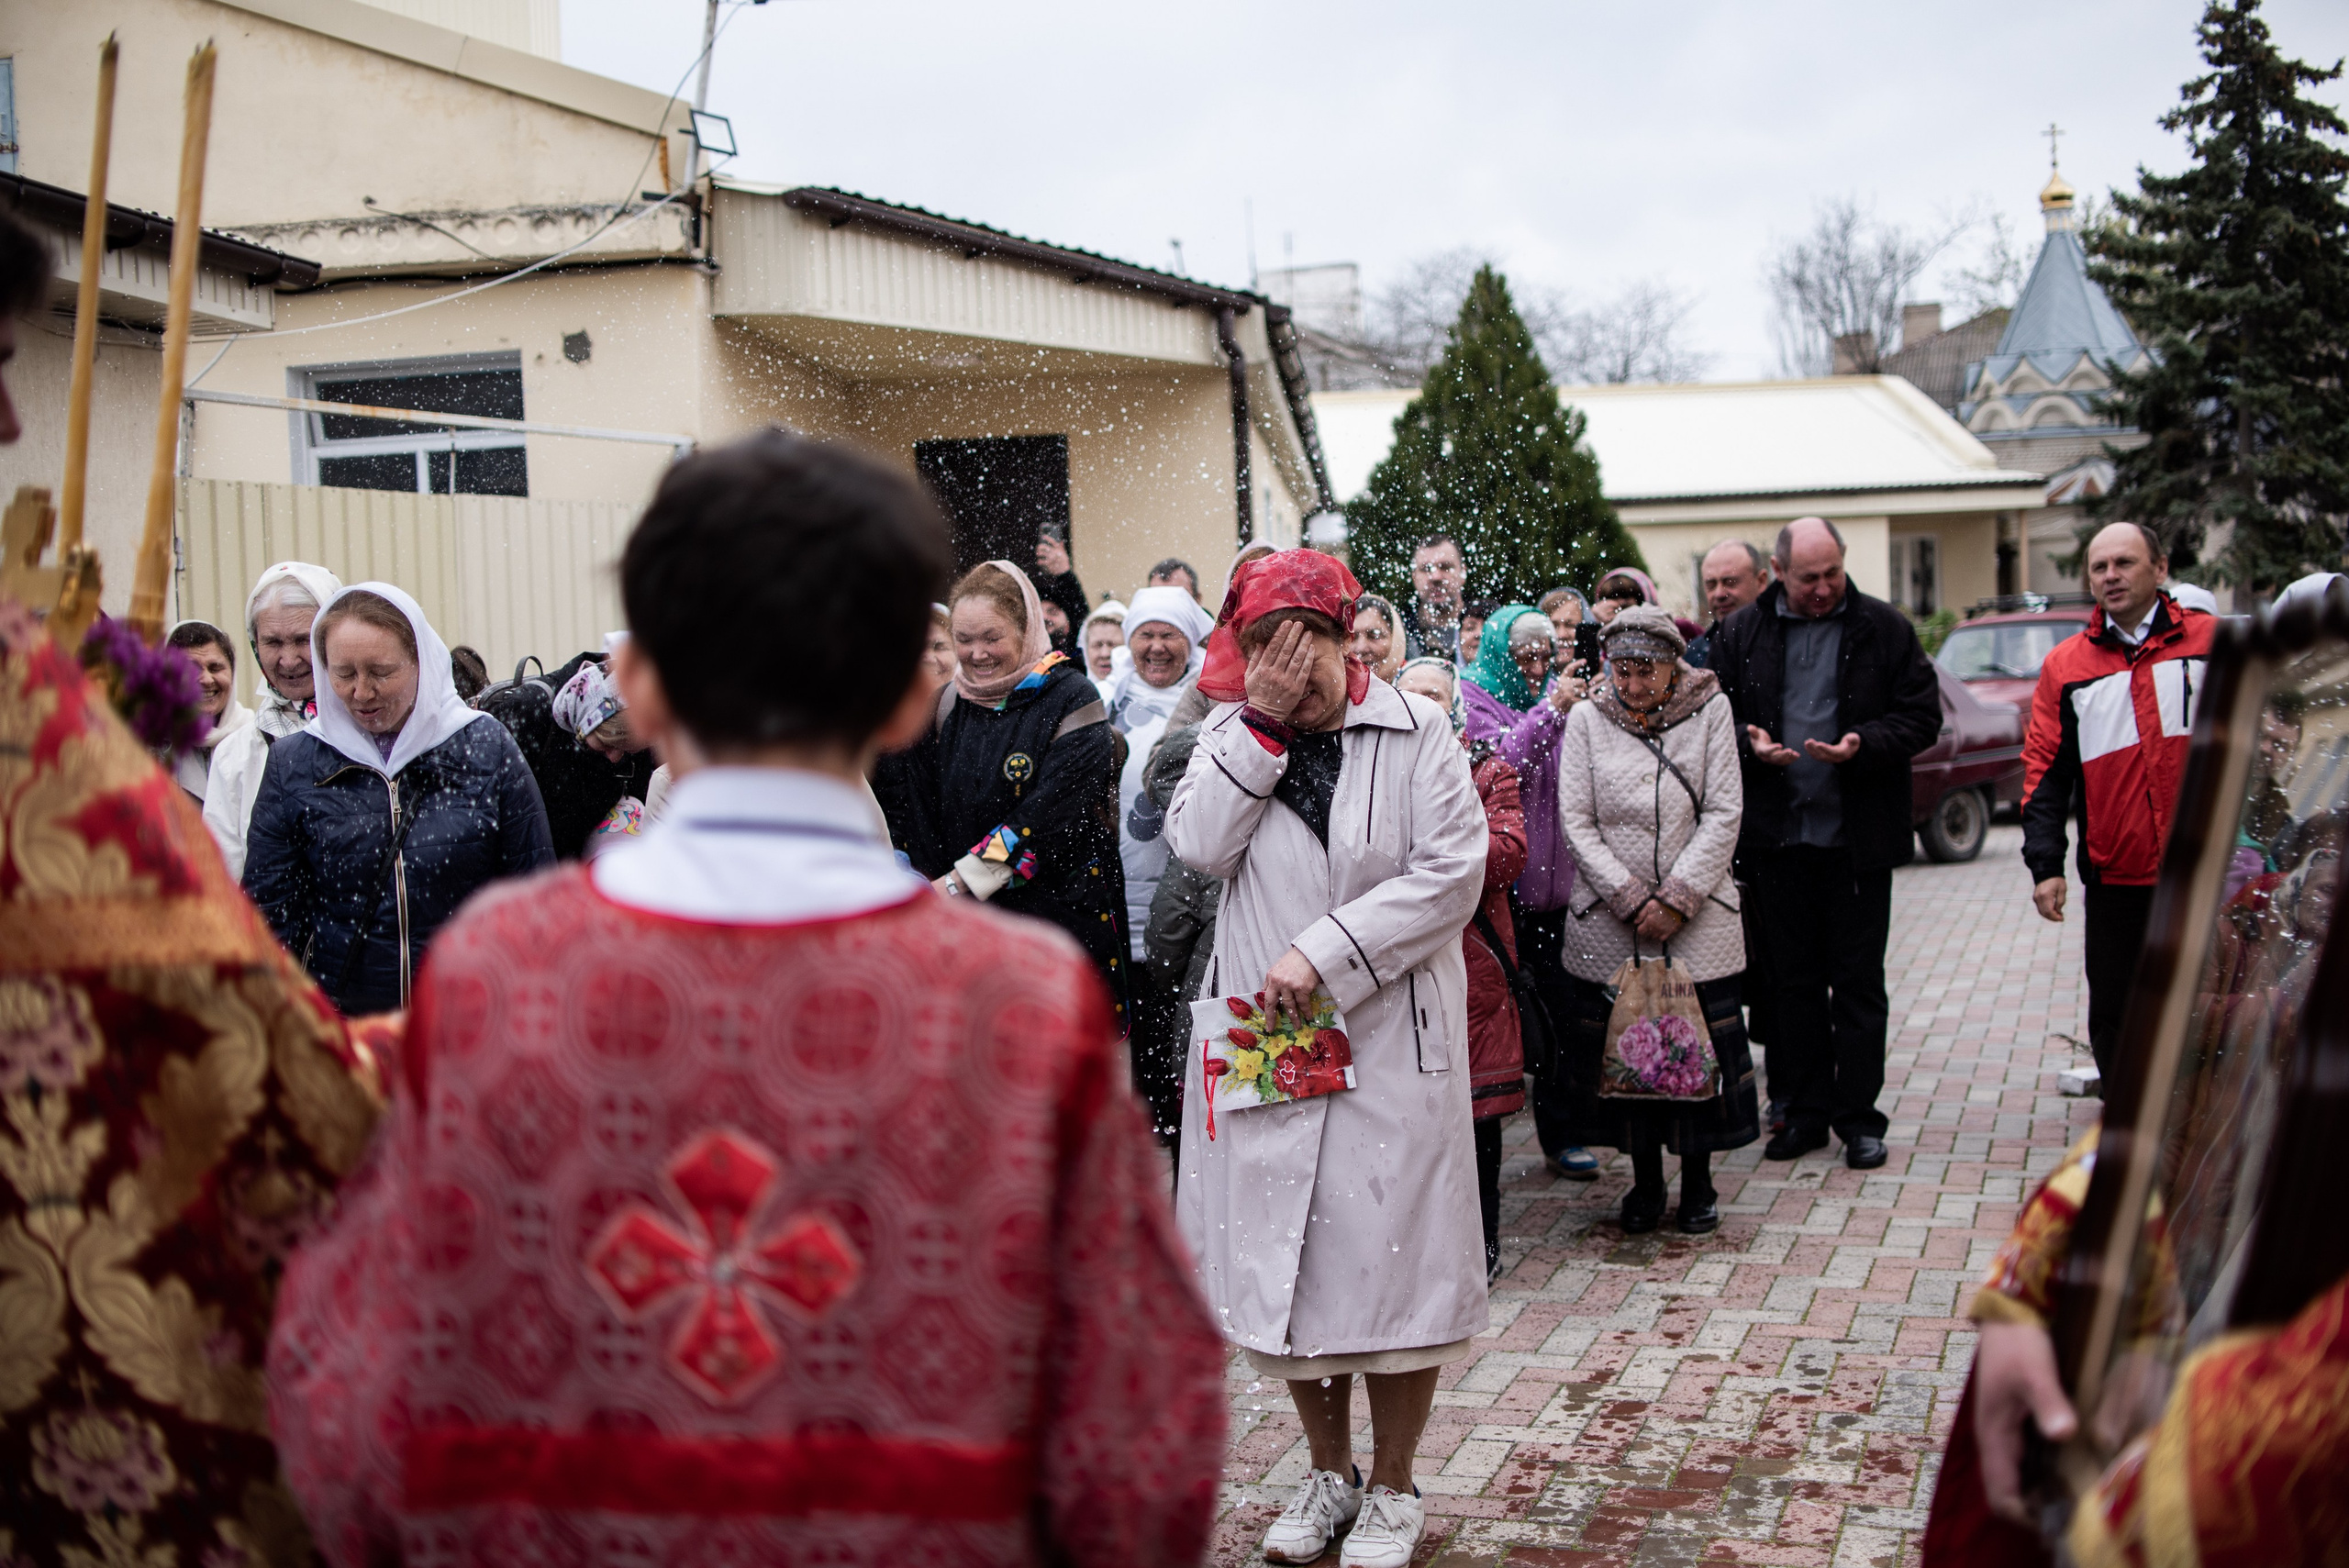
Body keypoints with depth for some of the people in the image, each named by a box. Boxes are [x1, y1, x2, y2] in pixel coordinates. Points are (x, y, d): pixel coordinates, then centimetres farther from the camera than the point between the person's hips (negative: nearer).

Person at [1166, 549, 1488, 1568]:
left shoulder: (1415, 732, -3)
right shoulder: (1233, 738, 7)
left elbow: (1450, 870, -12)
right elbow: (1199, 845, -9)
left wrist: (1325, 952, -17)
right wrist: (1262, 722, -14)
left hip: (1391, 1038, -3)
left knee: (1393, 1255, 3)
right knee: (1285, 1259, 10)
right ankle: (1328, 1474, 29)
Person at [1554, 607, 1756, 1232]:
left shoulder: (1710, 710, 0)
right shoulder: (1587, 719, 2)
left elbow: (1724, 814, -3)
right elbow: (1576, 822, -1)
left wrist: (1676, 899, -11)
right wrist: (1632, 900, -10)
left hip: (1698, 919, 0)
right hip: (1608, 923, 1)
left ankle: (1698, 1180, 18)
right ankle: (1645, 1180, 20)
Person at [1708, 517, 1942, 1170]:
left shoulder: (1883, 628, -1)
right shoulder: (1740, 634, 4)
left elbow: (1921, 715, -1)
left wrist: (1864, 744, -18)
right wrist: (1749, 743, -11)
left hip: (1858, 838, -2)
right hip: (1777, 839, 2)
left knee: (1858, 980, 3)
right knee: (1793, 980, 10)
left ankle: (1858, 1116, 13)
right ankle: (1805, 1111, 20)